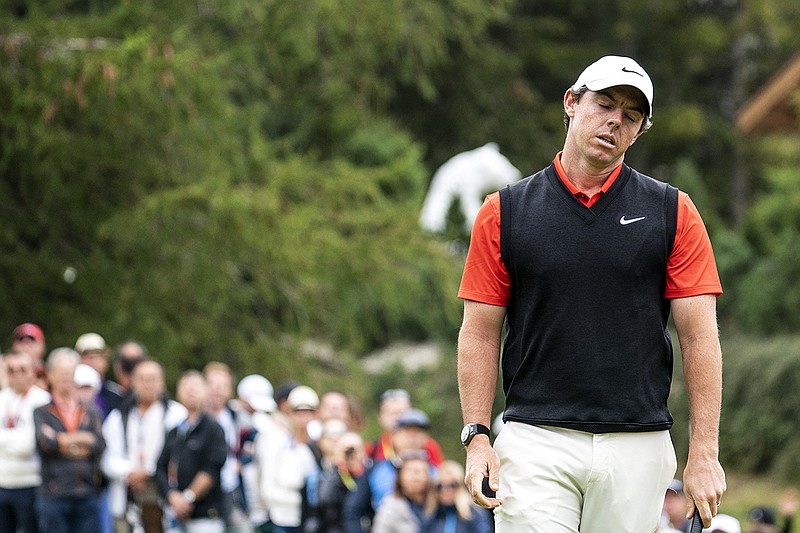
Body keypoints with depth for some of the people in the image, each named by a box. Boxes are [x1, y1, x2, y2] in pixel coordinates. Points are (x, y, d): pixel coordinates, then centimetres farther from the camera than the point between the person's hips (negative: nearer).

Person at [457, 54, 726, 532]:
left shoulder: (673, 213, 6)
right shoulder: (505, 212, 7)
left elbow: (700, 336, 2)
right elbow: (480, 333, 7)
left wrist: (705, 453, -5)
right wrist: (477, 437, -3)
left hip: (638, 447, 1)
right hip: (536, 441, 0)